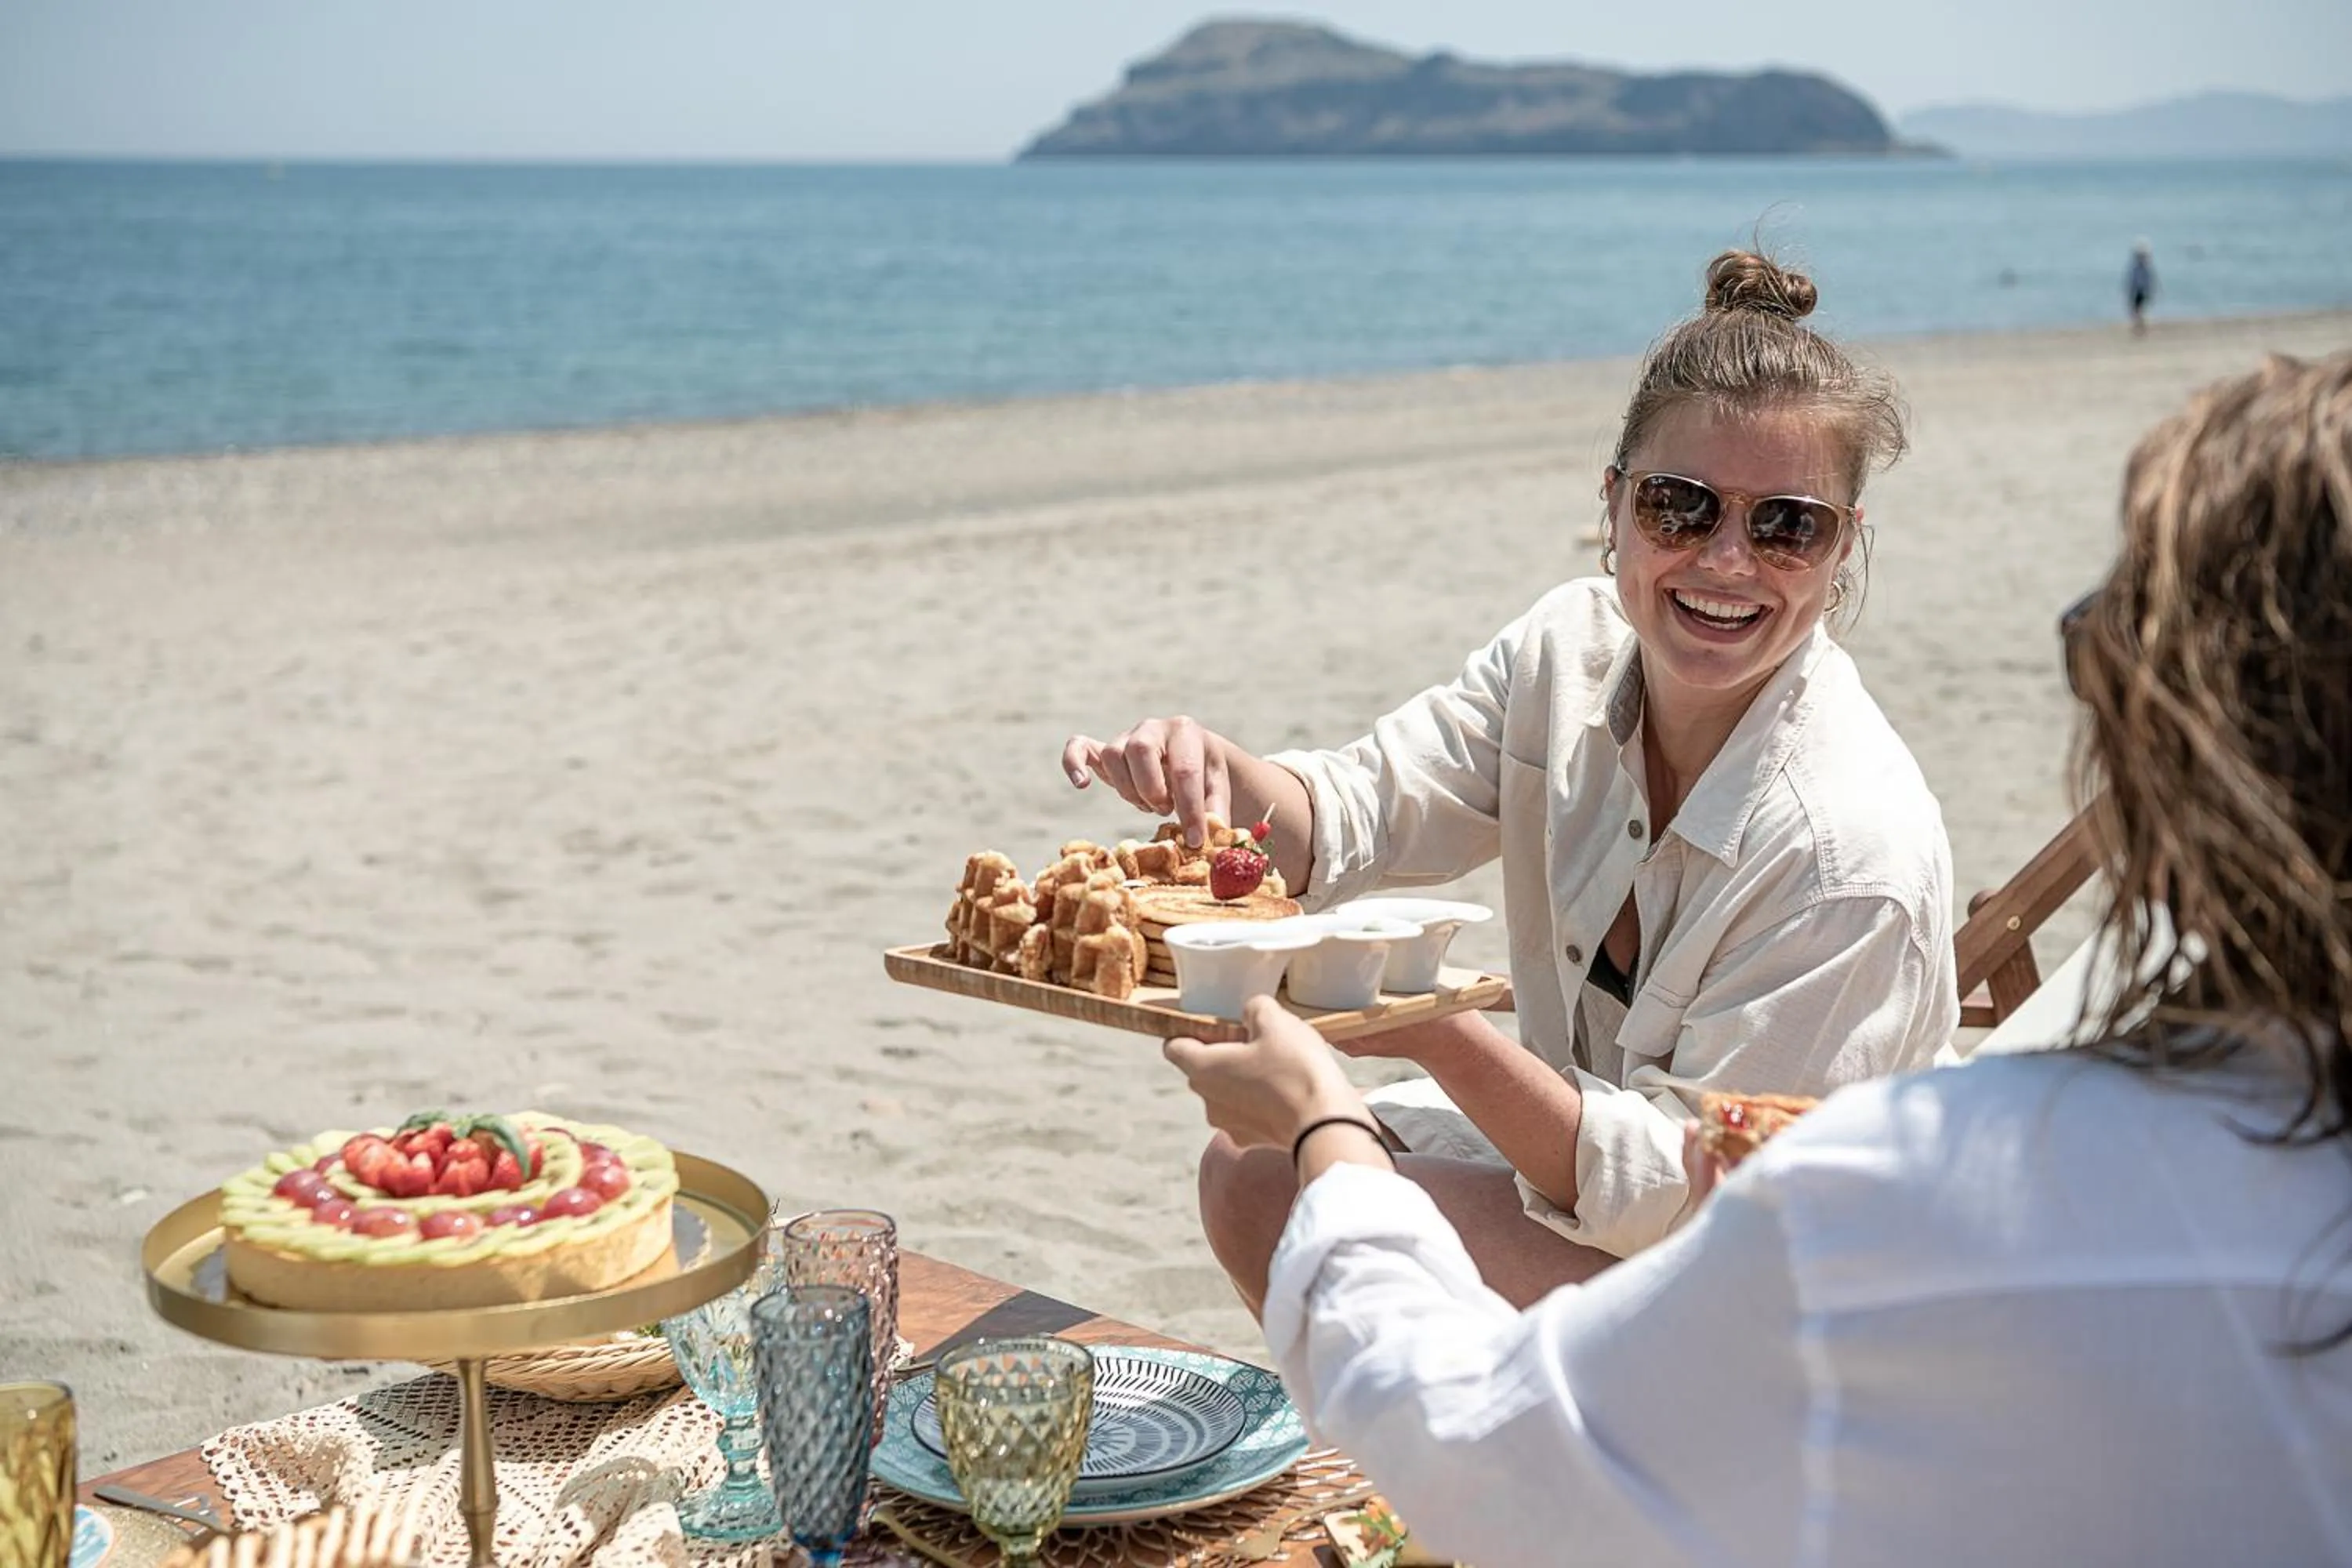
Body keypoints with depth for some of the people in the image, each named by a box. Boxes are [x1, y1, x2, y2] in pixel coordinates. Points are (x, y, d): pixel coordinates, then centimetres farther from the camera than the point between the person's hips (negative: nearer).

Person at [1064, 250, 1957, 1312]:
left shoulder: (1856, 851, -31)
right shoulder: (1574, 649, -11)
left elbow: (1681, 1191, -29)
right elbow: (1353, 817, -8)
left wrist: (1437, 1035, -43)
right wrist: (1221, 778, -31)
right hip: (1574, 1120, 7)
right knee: (1252, 1172, -3)